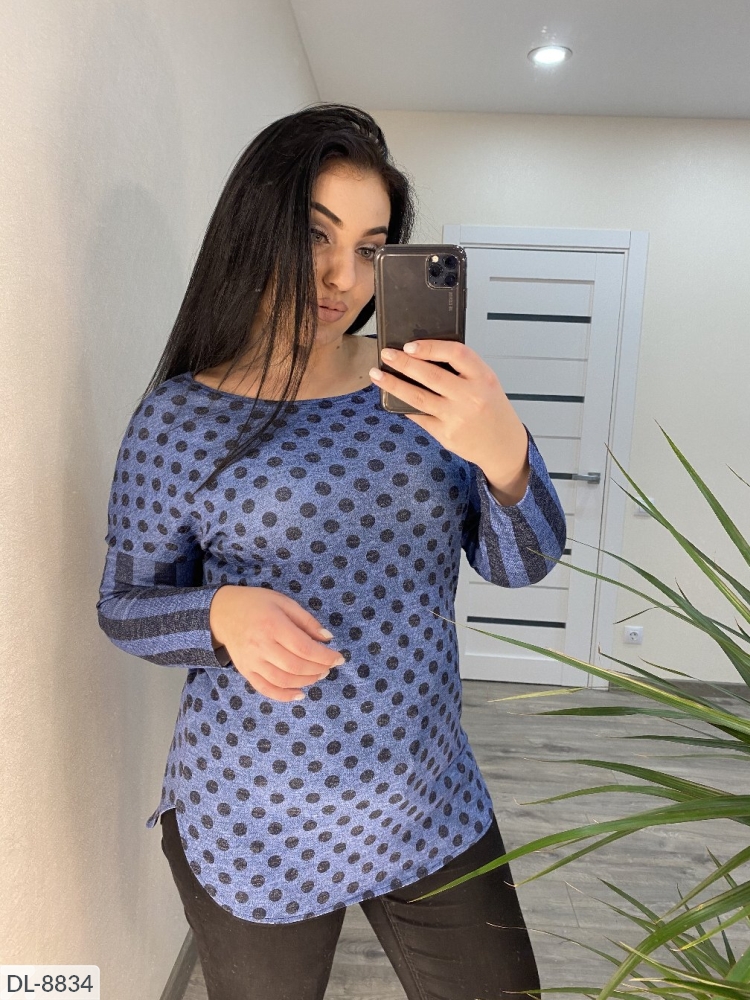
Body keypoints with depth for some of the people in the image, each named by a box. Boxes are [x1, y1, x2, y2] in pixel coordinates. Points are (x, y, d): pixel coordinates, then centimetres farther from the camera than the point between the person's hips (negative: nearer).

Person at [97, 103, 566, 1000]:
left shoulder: (419, 388, -4)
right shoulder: (182, 418, -10)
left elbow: (522, 565, -7)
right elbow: (125, 606, -3)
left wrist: (503, 452, -28)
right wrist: (223, 614, -25)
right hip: (254, 829, -2)